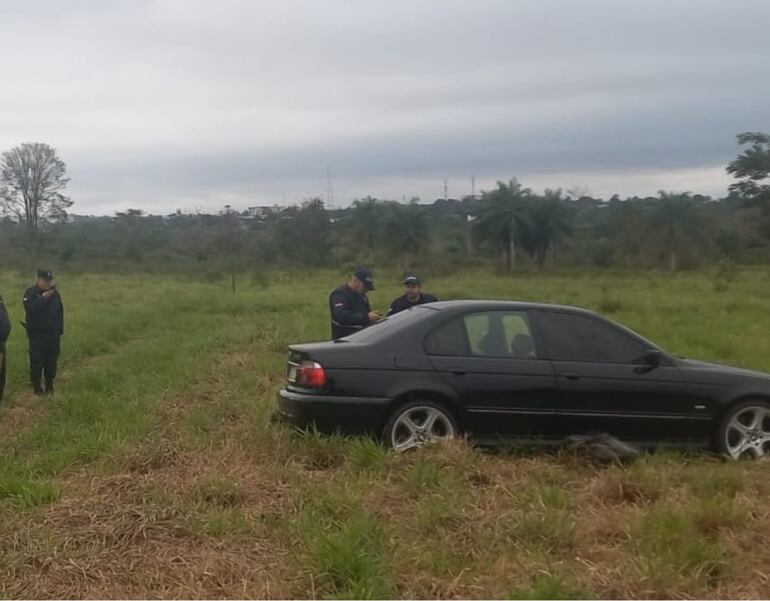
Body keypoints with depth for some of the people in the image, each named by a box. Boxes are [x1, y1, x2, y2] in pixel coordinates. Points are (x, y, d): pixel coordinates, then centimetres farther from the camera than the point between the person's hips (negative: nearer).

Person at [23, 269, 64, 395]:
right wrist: (43, 298, -26)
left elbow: (60, 311, 13)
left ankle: (49, 385, 17)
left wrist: (60, 329, 8)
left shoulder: (55, 293, 9)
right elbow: (30, 308, -23)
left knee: (52, 360, 7)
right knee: (37, 360, -3)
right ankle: (36, 386, 7)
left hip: (53, 333, 4)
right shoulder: (31, 293, -6)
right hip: (37, 333, -4)